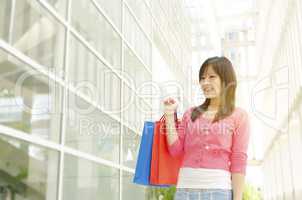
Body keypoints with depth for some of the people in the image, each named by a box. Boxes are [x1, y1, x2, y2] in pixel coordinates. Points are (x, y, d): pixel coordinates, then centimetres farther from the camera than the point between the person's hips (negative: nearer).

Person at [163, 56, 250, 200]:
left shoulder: (238, 116, 4)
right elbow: (175, 150, 9)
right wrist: (170, 115, 5)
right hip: (185, 188, 3)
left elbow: (239, 161, -1)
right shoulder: (190, 113, 13)